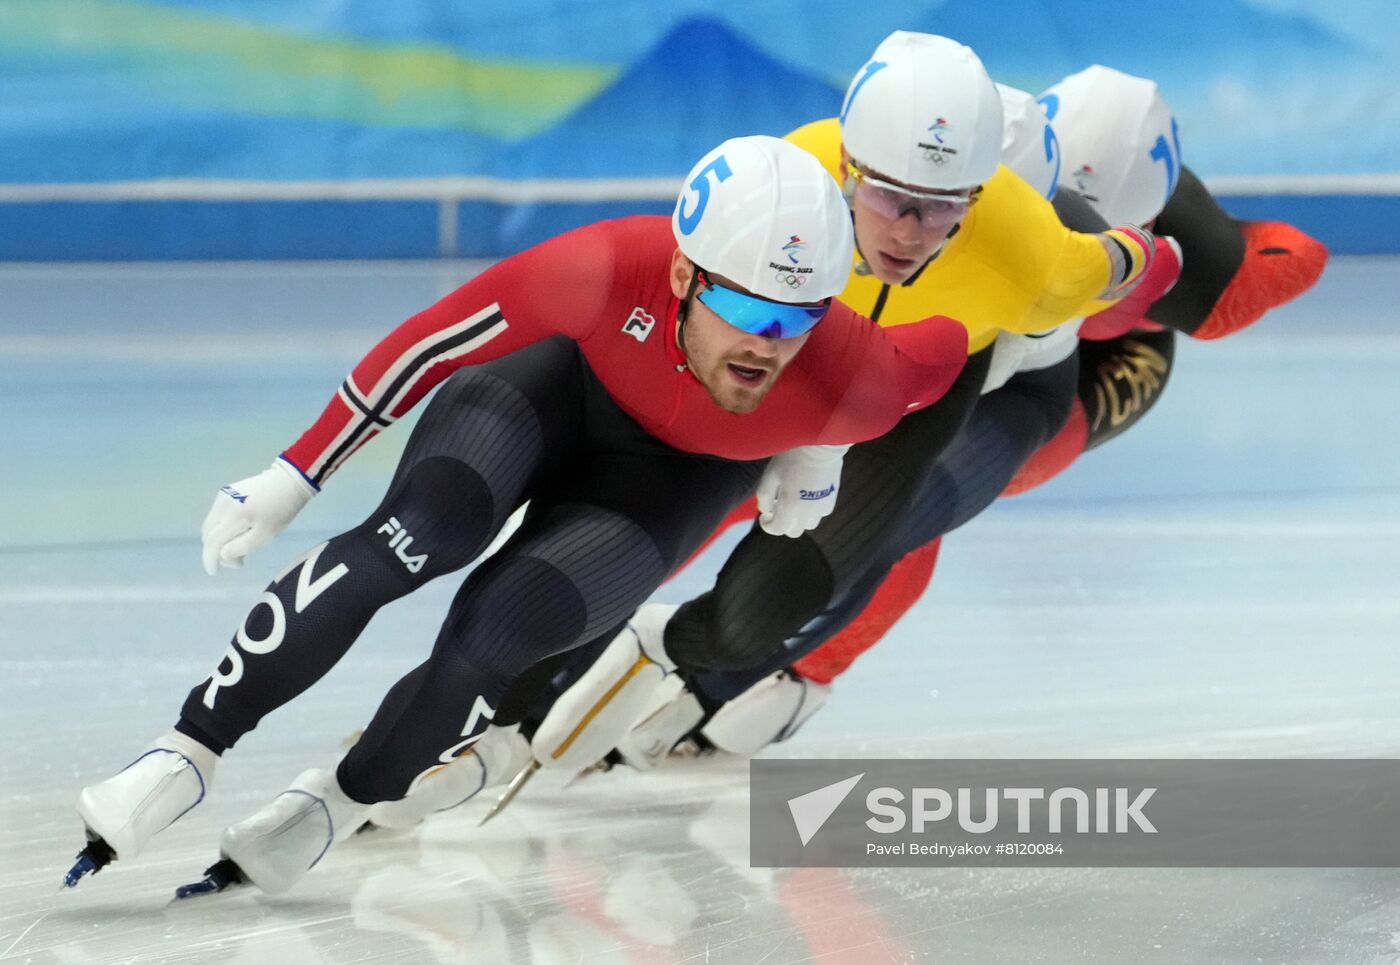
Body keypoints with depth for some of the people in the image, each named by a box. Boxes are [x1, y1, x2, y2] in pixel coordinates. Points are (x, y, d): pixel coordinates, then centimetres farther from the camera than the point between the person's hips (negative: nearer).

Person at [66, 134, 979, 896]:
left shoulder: (855, 385, -37)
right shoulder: (612, 271, -39)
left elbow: (945, 347, -14)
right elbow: (438, 338, -25)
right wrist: (293, 476, -18)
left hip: (678, 476, 0)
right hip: (563, 378, 0)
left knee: (493, 634, -21)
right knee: (408, 541, -26)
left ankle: (333, 807, 4)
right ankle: (185, 758, -16)